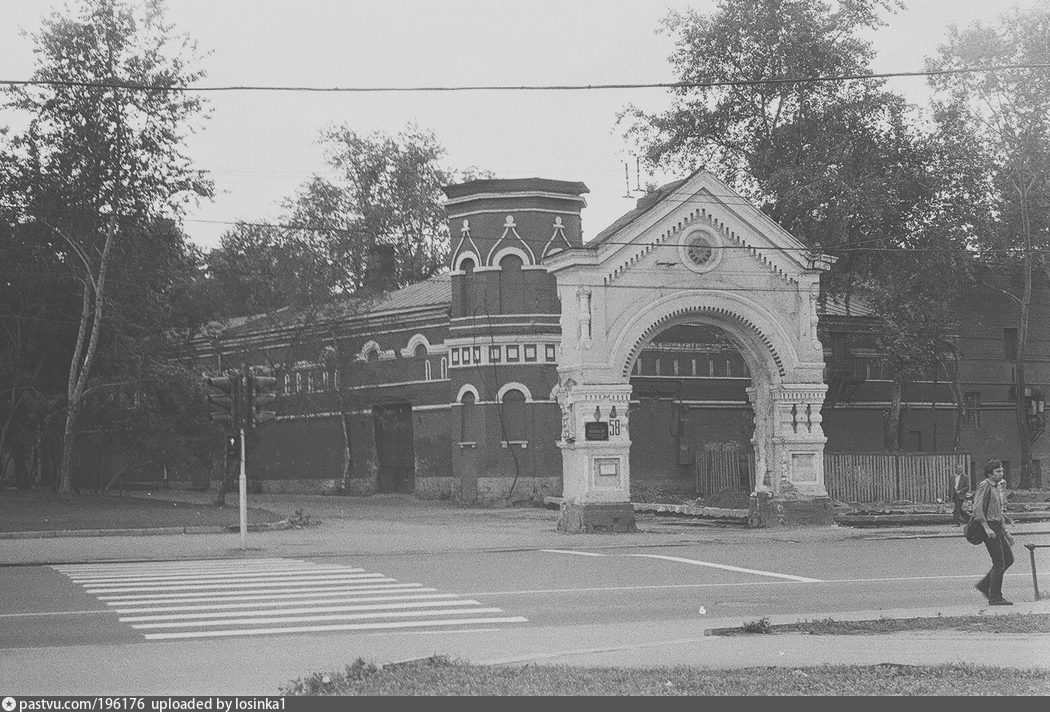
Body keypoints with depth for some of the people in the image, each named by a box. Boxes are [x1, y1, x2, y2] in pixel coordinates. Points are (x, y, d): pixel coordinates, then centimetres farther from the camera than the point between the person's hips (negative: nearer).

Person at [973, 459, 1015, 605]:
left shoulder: (996, 488, 18)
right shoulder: (984, 486, -11)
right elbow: (977, 508, -21)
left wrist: (1006, 533, 22)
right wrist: (987, 528, -26)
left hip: (997, 528, 9)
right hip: (989, 526, -9)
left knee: (1009, 559, 8)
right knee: (999, 563, -7)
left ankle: (984, 585, 15)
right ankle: (995, 598, -1)